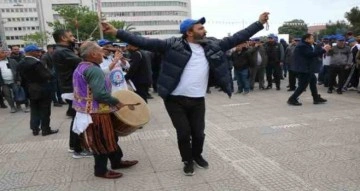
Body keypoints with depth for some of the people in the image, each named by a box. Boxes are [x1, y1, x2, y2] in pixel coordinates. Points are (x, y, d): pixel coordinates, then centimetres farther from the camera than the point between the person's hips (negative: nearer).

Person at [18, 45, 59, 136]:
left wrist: (28, 85, 18)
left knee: (34, 110, 15)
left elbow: (22, 77, 11)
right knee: (44, 111, 3)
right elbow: (47, 76, -22)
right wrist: (52, 75, -4)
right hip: (42, 90, -7)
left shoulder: (21, 64, 4)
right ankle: (46, 130, 10)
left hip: (31, 91, 8)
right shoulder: (36, 63, -22)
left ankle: (35, 129, 20)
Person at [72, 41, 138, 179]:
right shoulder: (93, 70, -23)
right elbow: (100, 94, -31)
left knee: (108, 138, 20)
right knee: (102, 141, 5)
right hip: (96, 112, -10)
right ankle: (101, 170, 19)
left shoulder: (81, 67, 9)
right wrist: (116, 102, -17)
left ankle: (116, 161, 33)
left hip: (87, 109, 10)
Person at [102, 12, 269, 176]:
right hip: (175, 100, -3)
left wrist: (259, 23, 8)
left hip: (198, 101, 3)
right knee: (184, 133, 4)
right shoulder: (174, 45, -8)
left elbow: (235, 38, 9)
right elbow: (145, 43, -12)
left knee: (199, 133, 11)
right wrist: (116, 32, -18)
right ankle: (187, 161, 32)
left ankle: (197, 155, 42)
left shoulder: (212, 45, 5)